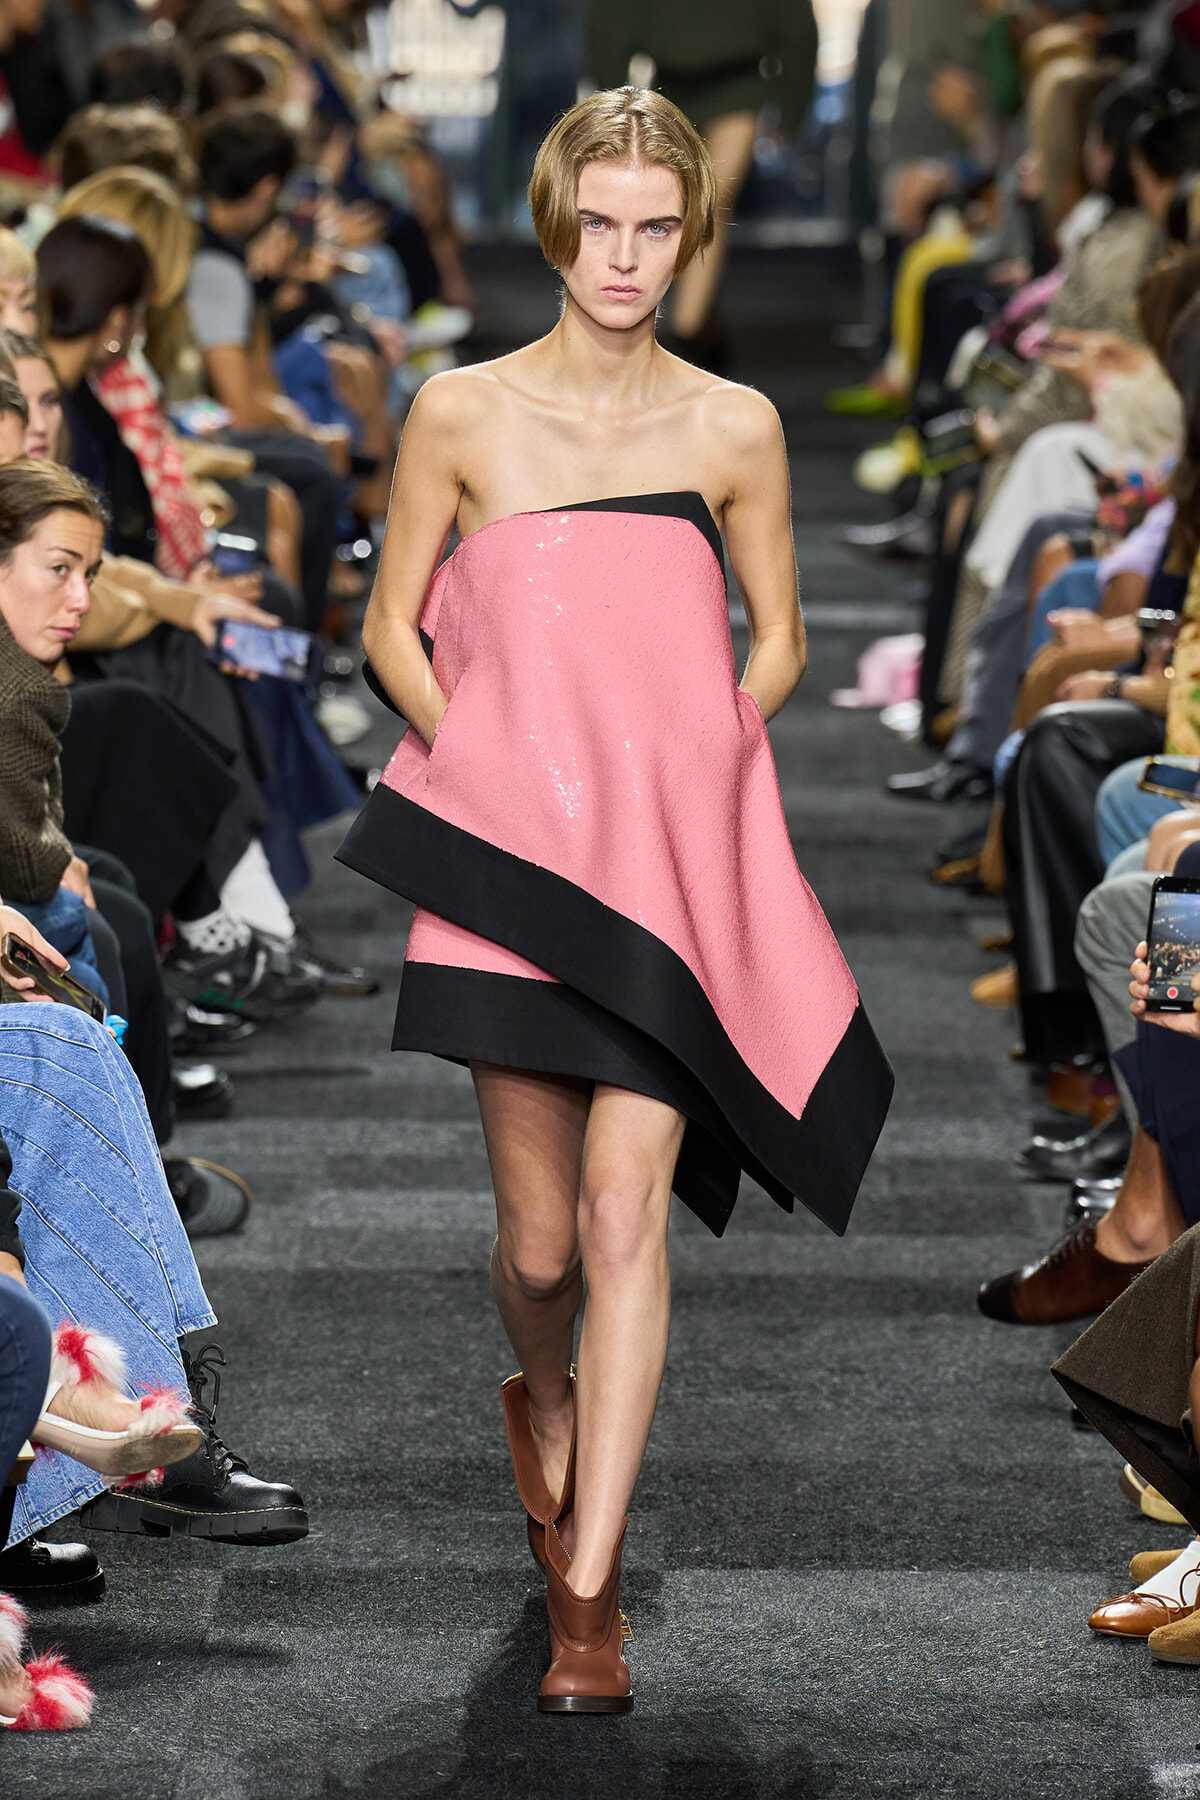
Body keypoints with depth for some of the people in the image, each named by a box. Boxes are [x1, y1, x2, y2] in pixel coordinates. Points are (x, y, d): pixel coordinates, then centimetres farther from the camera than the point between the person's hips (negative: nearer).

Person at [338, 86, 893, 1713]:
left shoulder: (733, 426, 4)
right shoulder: (461, 413, 2)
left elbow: (778, 641, 14)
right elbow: (391, 625, 10)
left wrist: (696, 765, -1)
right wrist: (473, 762, -3)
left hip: (681, 860, 0)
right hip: (514, 853, 0)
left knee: (625, 1207, -12)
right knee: (538, 1241, 6)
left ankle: (588, 1596, -9)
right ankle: (546, 1403, 42)